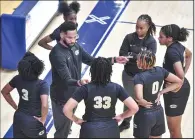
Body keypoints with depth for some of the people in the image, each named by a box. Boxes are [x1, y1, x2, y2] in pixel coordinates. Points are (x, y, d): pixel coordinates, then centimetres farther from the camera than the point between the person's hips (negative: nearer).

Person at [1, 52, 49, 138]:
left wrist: (16, 107, 10)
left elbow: (4, 92, 6)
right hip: (34, 122, -5)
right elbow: (44, 106, -36)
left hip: (19, 119, 5)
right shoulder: (42, 85, -25)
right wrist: (42, 120, -18)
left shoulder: (18, 79, -9)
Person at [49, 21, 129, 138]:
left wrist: (114, 60, -2)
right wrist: (79, 82, -56)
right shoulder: (57, 54, -28)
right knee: (62, 129, 3)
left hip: (73, 94, 8)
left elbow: (92, 61, 6)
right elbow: (66, 79, -35)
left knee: (68, 125, 25)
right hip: (62, 97, -8)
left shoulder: (75, 46, -2)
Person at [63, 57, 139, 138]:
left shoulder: (86, 88, -11)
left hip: (90, 132, -1)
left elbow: (66, 109, -17)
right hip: (111, 131, 2)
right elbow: (134, 107, -10)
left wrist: (76, 120, 0)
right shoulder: (116, 88, -6)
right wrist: (121, 116, 6)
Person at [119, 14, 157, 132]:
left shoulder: (151, 42, -13)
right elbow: (122, 54, -12)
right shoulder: (129, 37, -7)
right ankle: (126, 122, 39)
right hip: (128, 75, 2)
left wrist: (131, 55, -23)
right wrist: (139, 58, -25)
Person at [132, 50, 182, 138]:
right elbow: (179, 82, 2)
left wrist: (145, 103, -16)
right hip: (159, 112, 6)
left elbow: (138, 98, -38)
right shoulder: (160, 71, -5)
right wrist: (161, 92, -1)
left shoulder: (139, 77, -23)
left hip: (144, 114, -6)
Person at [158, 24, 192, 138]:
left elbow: (180, 75, -38)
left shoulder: (172, 52, -27)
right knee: (173, 126, 25)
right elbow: (189, 55, 23)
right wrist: (185, 71, 17)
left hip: (176, 90, -10)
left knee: (174, 128, 7)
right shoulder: (177, 45, 0)